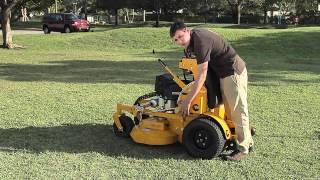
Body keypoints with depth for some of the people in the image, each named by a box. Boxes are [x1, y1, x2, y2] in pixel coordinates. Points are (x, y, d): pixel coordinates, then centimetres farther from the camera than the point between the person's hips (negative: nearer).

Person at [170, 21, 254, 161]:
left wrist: (187, 101, -26)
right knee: (229, 109, 16)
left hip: (233, 72, -10)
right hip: (225, 72, 10)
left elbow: (202, 75, -27)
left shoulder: (200, 41, -26)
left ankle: (243, 148, 5)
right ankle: (247, 140, 28)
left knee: (238, 110, -4)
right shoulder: (194, 37, 4)